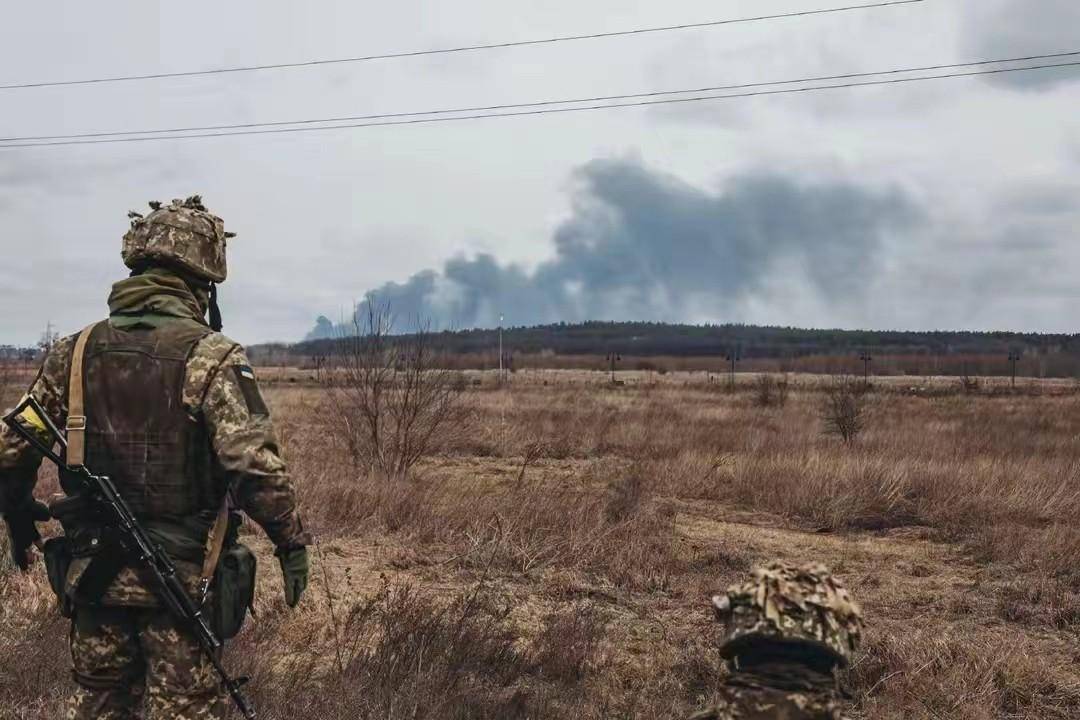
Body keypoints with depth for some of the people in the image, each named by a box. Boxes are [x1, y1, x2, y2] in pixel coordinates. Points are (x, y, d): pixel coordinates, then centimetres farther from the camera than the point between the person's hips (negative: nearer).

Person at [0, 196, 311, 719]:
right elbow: (256, 464, -21)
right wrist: (292, 542, -9)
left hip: (91, 574, 5)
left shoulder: (74, 353, 2)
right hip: (181, 579, -4)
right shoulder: (209, 357, -13)